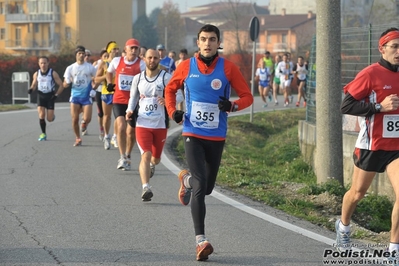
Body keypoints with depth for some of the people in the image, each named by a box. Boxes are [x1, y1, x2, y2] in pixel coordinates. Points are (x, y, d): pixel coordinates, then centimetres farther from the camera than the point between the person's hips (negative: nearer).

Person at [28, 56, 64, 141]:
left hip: (50, 96, -2)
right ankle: (43, 134, 0)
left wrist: (56, 95, -12)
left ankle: (52, 115, 34)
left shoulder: (53, 73, -8)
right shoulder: (36, 74, 1)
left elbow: (61, 85, -3)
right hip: (40, 96, 2)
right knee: (41, 115, -14)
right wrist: (31, 89, -7)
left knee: (50, 119, -4)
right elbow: (34, 84, 15)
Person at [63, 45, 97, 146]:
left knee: (87, 119, -13)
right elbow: (65, 85, 7)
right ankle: (78, 139, 15)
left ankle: (84, 123, 25)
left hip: (87, 96, -1)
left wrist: (93, 89, -7)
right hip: (75, 96, 1)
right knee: (75, 119, -4)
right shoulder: (70, 68, 4)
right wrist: (67, 82, -17)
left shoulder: (90, 67, 2)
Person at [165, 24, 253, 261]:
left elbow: (247, 96, 0)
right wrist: (173, 111, -1)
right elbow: (170, 88, 16)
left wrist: (232, 106, -21)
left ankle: (187, 179, 50)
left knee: (207, 187, 13)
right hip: (193, 134, -1)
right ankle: (201, 240, -14)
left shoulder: (228, 68, -4)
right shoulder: (187, 67, -1)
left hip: (217, 137, 2)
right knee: (200, 186, -14)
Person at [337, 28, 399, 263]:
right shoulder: (371, 74, -14)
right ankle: (344, 226, 44)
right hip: (372, 145, -4)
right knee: (358, 192, 14)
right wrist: (380, 107, -23)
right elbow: (346, 106, -17)